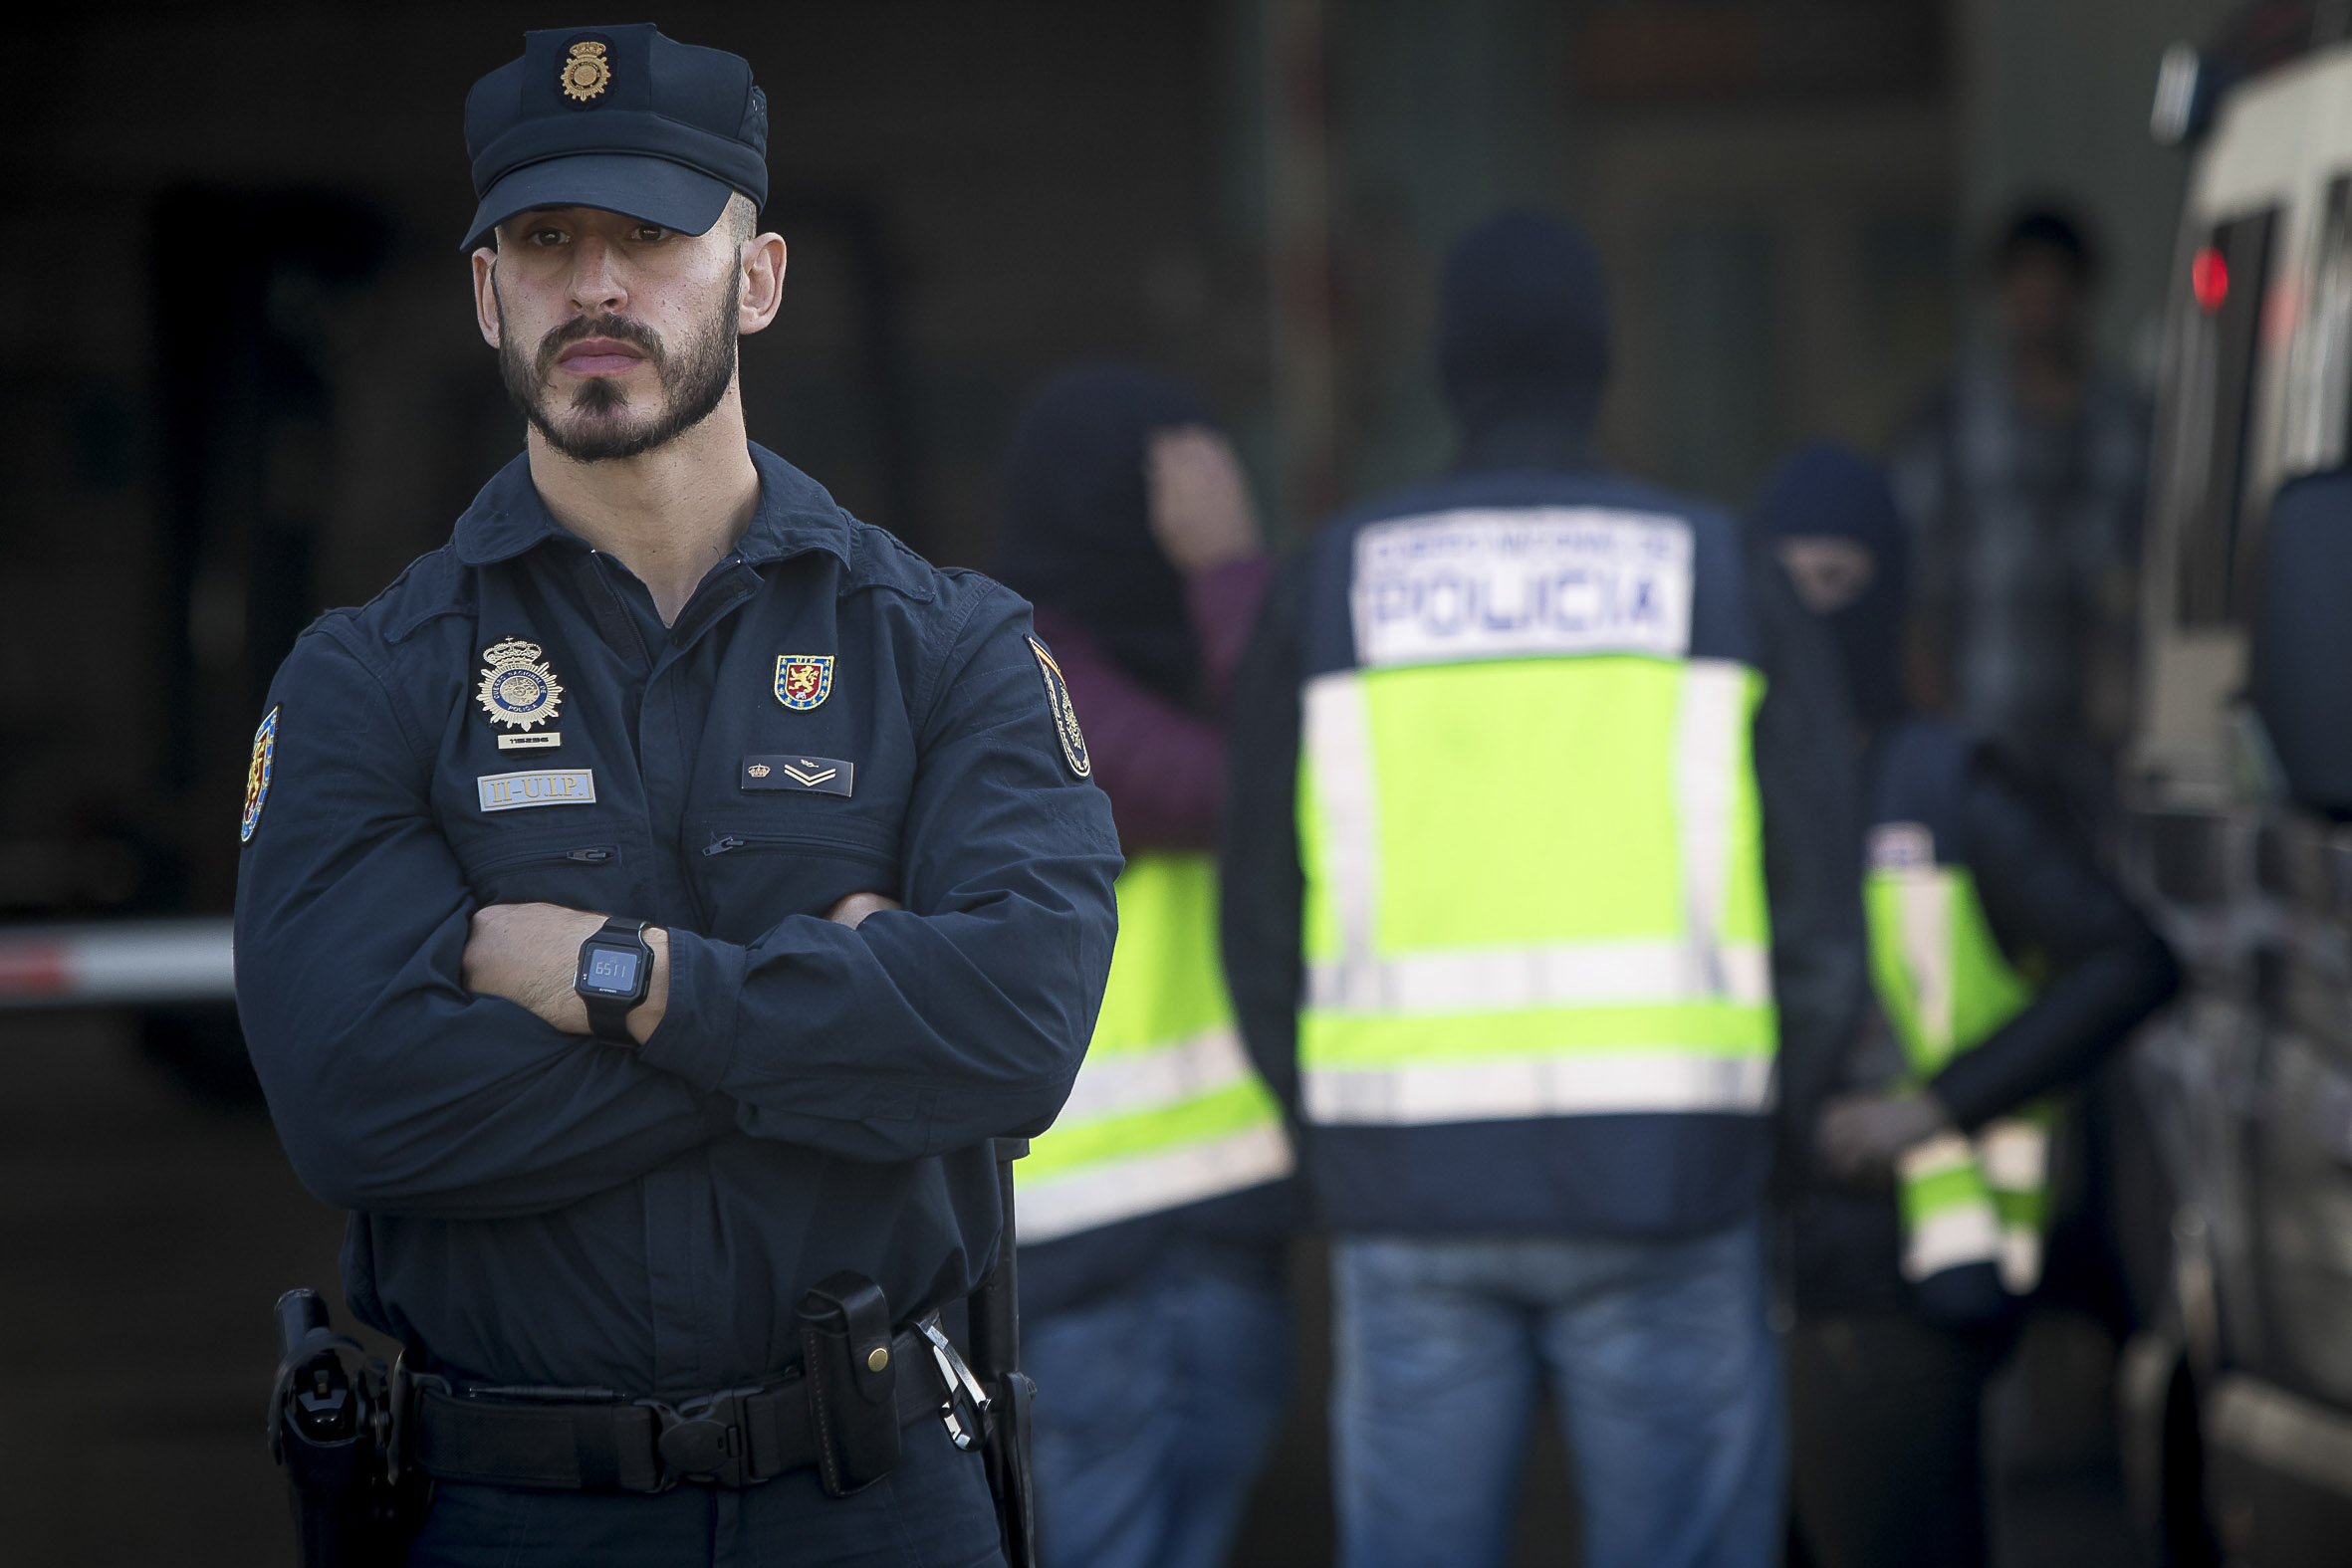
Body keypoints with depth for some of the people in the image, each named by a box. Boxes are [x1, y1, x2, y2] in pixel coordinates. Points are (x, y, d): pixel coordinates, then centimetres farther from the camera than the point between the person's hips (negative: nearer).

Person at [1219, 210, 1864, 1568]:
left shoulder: (1326, 591, 6)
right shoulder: (1730, 584, 3)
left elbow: (1265, 927, 4)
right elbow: (1820, 923, -1)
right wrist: (1757, 1119, 14)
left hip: (1410, 1200, 1)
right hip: (1662, 1198, -1)